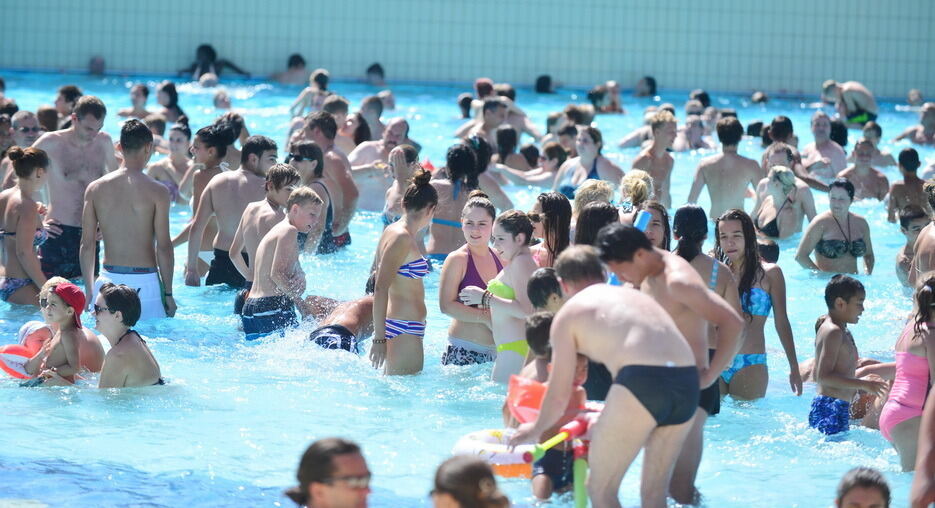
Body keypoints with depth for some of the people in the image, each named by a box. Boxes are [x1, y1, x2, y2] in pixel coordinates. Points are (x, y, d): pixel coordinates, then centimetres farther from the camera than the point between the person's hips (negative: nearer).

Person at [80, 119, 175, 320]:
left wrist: (89, 290, 14)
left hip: (108, 280, 3)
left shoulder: (95, 189, 4)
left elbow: (87, 245, 5)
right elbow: (163, 246, -6)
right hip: (144, 281, -3)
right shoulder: (156, 191, -6)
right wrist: (168, 293, 2)